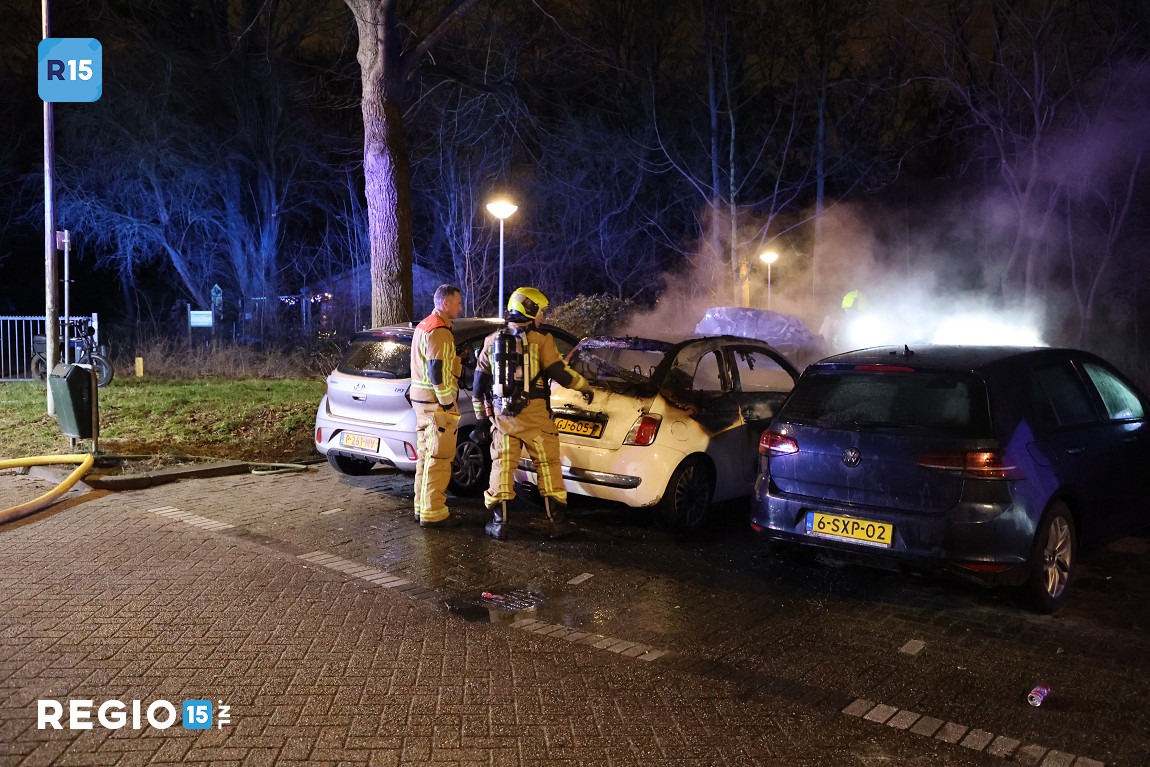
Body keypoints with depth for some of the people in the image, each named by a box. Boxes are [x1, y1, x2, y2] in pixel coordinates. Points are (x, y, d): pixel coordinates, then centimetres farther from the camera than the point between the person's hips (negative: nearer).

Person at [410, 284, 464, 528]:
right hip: (435, 401, -11)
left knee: (426, 456, 16)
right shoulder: (438, 332, -17)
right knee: (438, 458, -5)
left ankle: (422, 507, 24)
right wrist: (448, 405, -19)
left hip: (422, 399, 11)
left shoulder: (423, 326, 17)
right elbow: (438, 373, -22)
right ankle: (432, 513, -1)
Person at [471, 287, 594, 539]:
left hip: (502, 416, 3)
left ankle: (499, 523, 11)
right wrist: (585, 386, 7)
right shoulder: (541, 340, -6)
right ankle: (556, 521, 10)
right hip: (534, 415, -3)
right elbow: (560, 374, -10)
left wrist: (481, 419, 17)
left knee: (502, 466, 9)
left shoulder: (492, 341, 9)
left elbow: (479, 385, 10)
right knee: (547, 465, 7)